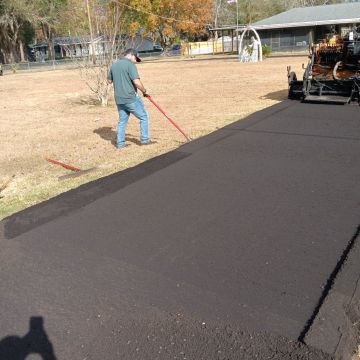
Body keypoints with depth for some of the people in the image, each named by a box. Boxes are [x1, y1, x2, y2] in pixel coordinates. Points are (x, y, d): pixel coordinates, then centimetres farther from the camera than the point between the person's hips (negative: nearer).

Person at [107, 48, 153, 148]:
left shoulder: (114, 65, 11)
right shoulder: (130, 65, -12)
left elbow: (109, 81, 21)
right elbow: (137, 82, -21)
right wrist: (144, 91, -6)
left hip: (119, 99, 7)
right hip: (130, 98, -7)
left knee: (122, 120, 16)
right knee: (144, 116, 8)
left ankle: (120, 143, 17)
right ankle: (145, 140, 12)